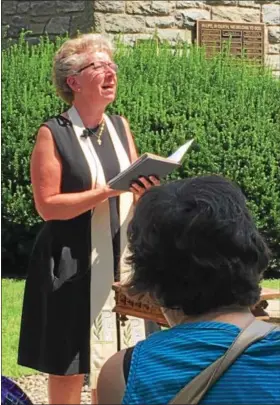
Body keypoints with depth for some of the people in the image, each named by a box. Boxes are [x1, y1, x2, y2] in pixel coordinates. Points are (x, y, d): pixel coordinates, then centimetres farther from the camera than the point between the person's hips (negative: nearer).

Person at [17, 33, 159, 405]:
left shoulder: (120, 127, 8)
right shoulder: (53, 134, -8)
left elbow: (139, 195, 11)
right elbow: (47, 205, -13)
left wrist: (145, 190, -13)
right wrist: (107, 191, -21)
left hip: (122, 260, 5)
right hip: (73, 266, -5)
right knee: (69, 364, 2)